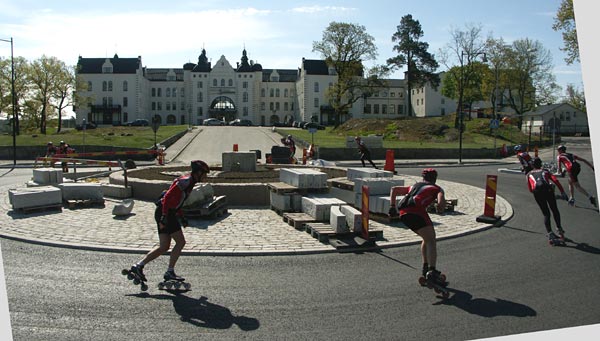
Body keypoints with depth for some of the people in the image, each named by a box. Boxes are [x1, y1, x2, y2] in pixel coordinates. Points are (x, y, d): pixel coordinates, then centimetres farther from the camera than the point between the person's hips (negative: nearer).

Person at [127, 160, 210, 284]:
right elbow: (168, 196, -21)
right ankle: (170, 272, 0)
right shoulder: (186, 181, -14)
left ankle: (138, 266, 9)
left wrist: (181, 217, 22)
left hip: (164, 213, 10)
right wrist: (164, 217, -24)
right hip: (166, 214, -10)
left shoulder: (189, 182, 18)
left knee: (164, 247, 9)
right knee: (180, 242, -6)